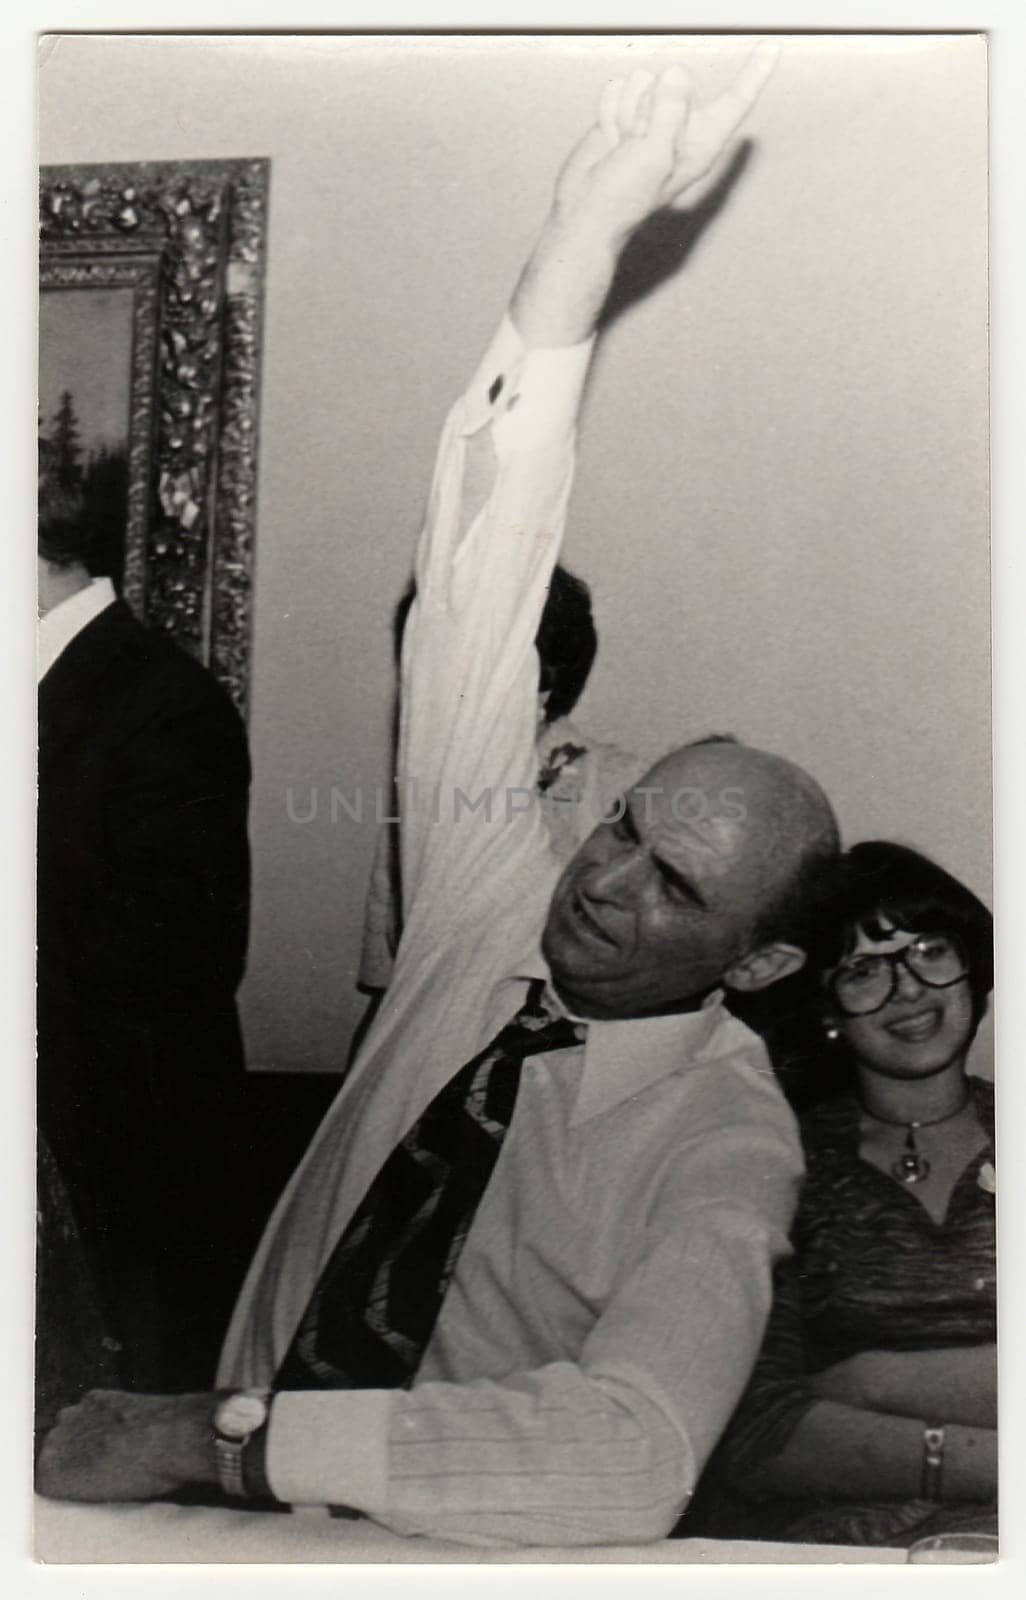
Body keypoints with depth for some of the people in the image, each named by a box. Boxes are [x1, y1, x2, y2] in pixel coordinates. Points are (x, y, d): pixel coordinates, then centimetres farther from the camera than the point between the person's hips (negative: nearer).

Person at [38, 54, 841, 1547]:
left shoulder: (724, 1146, -17)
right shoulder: (492, 902, -5)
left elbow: (630, 1453, -31)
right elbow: (476, 588, -10)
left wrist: (222, 1438, -32)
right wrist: (581, 241, -18)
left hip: (438, 1544, -4)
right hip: (252, 1467, 4)